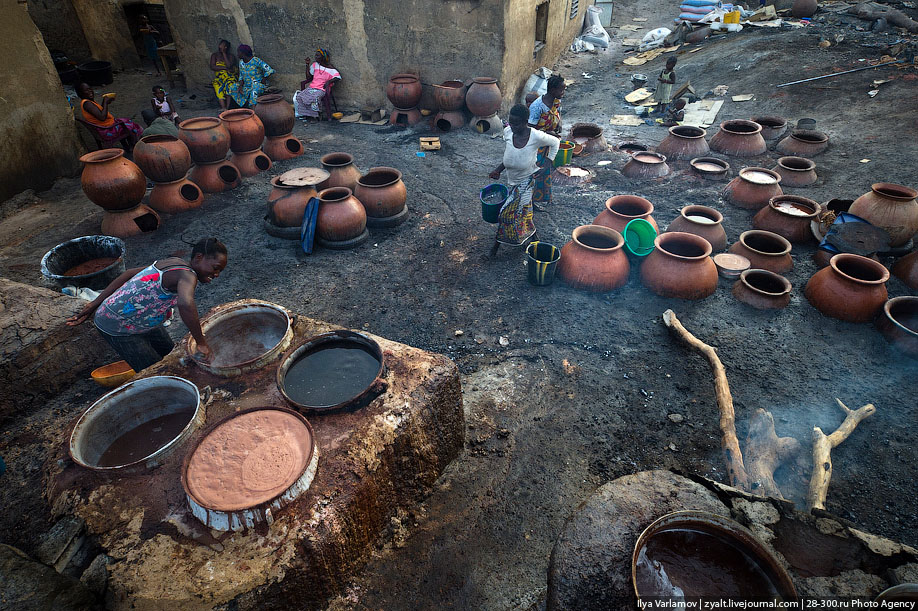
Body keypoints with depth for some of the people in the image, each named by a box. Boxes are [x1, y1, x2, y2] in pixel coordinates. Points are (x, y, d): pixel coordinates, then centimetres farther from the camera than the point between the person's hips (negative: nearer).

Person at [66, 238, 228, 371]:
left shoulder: (175, 263, -1)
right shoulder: (187, 275, -31)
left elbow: (130, 274, 4)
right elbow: (186, 304, -53)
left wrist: (95, 304, 7)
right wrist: (201, 343, -42)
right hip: (118, 328, -10)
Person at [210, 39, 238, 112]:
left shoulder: (231, 56, 6)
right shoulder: (214, 55, 12)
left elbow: (229, 65, -12)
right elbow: (212, 67, -1)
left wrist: (224, 53, -7)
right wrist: (225, 68, -10)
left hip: (231, 77, -2)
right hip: (219, 78, 2)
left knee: (230, 85, -31)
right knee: (217, 86, -25)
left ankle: (227, 108, -37)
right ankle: (223, 107, -36)